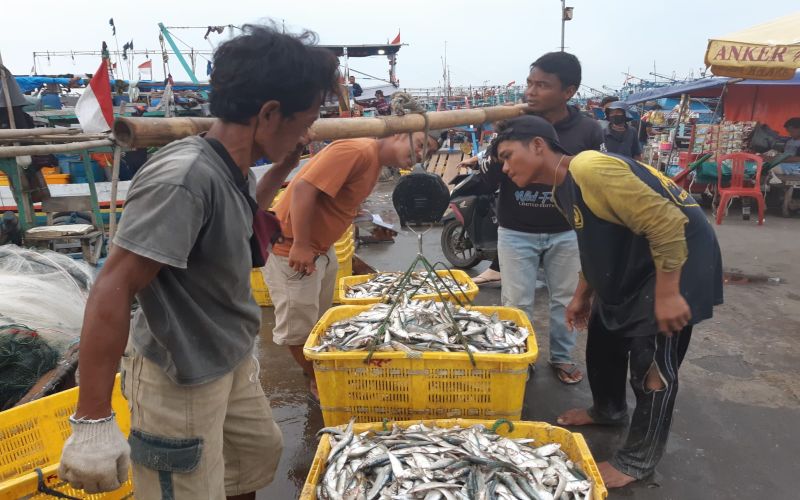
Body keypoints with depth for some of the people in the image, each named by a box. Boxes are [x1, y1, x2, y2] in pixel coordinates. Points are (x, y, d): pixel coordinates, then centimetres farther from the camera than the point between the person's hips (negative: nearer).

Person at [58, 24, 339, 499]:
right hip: (180, 379, -9)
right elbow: (112, 289, -30)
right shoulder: (184, 178, -30)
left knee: (261, 452, 24)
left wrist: (282, 170, 6)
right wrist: (93, 421, -28)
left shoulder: (234, 169, -3)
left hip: (231, 362, 9)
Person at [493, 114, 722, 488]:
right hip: (630, 264, 10)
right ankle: (609, 409, 43)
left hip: (678, 257, -10)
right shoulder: (562, 190, 5)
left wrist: (667, 293, -26)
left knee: (652, 363, -3)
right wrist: (582, 296, 20)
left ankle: (639, 459, 14)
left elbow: (666, 222, -29)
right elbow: (594, 245, 18)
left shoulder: (589, 168, -28)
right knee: (603, 338, 19)